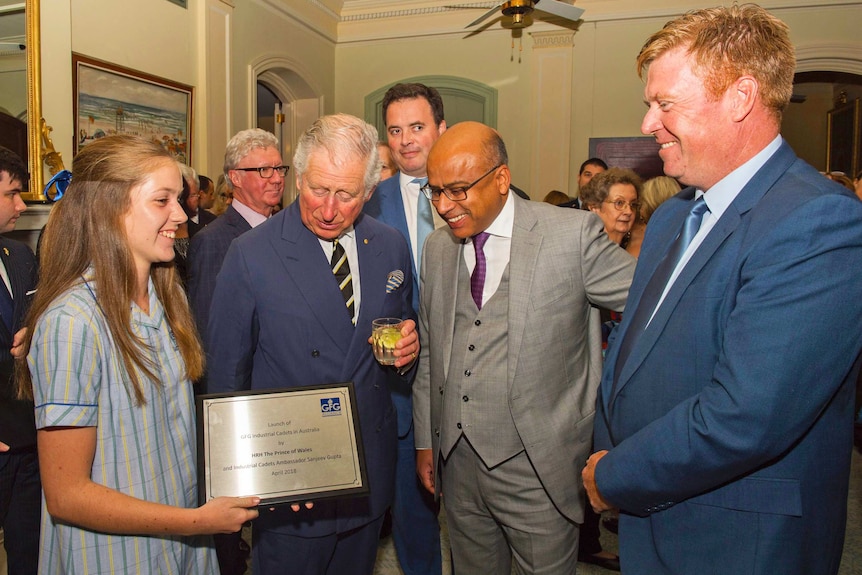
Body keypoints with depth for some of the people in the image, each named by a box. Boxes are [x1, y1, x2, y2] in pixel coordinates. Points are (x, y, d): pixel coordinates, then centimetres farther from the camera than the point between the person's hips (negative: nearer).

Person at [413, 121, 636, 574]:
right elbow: (430, 351, 11)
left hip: (538, 469, -4)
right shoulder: (436, 248, 6)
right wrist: (425, 440, 12)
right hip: (457, 463, 5)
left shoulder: (571, 235, -11)